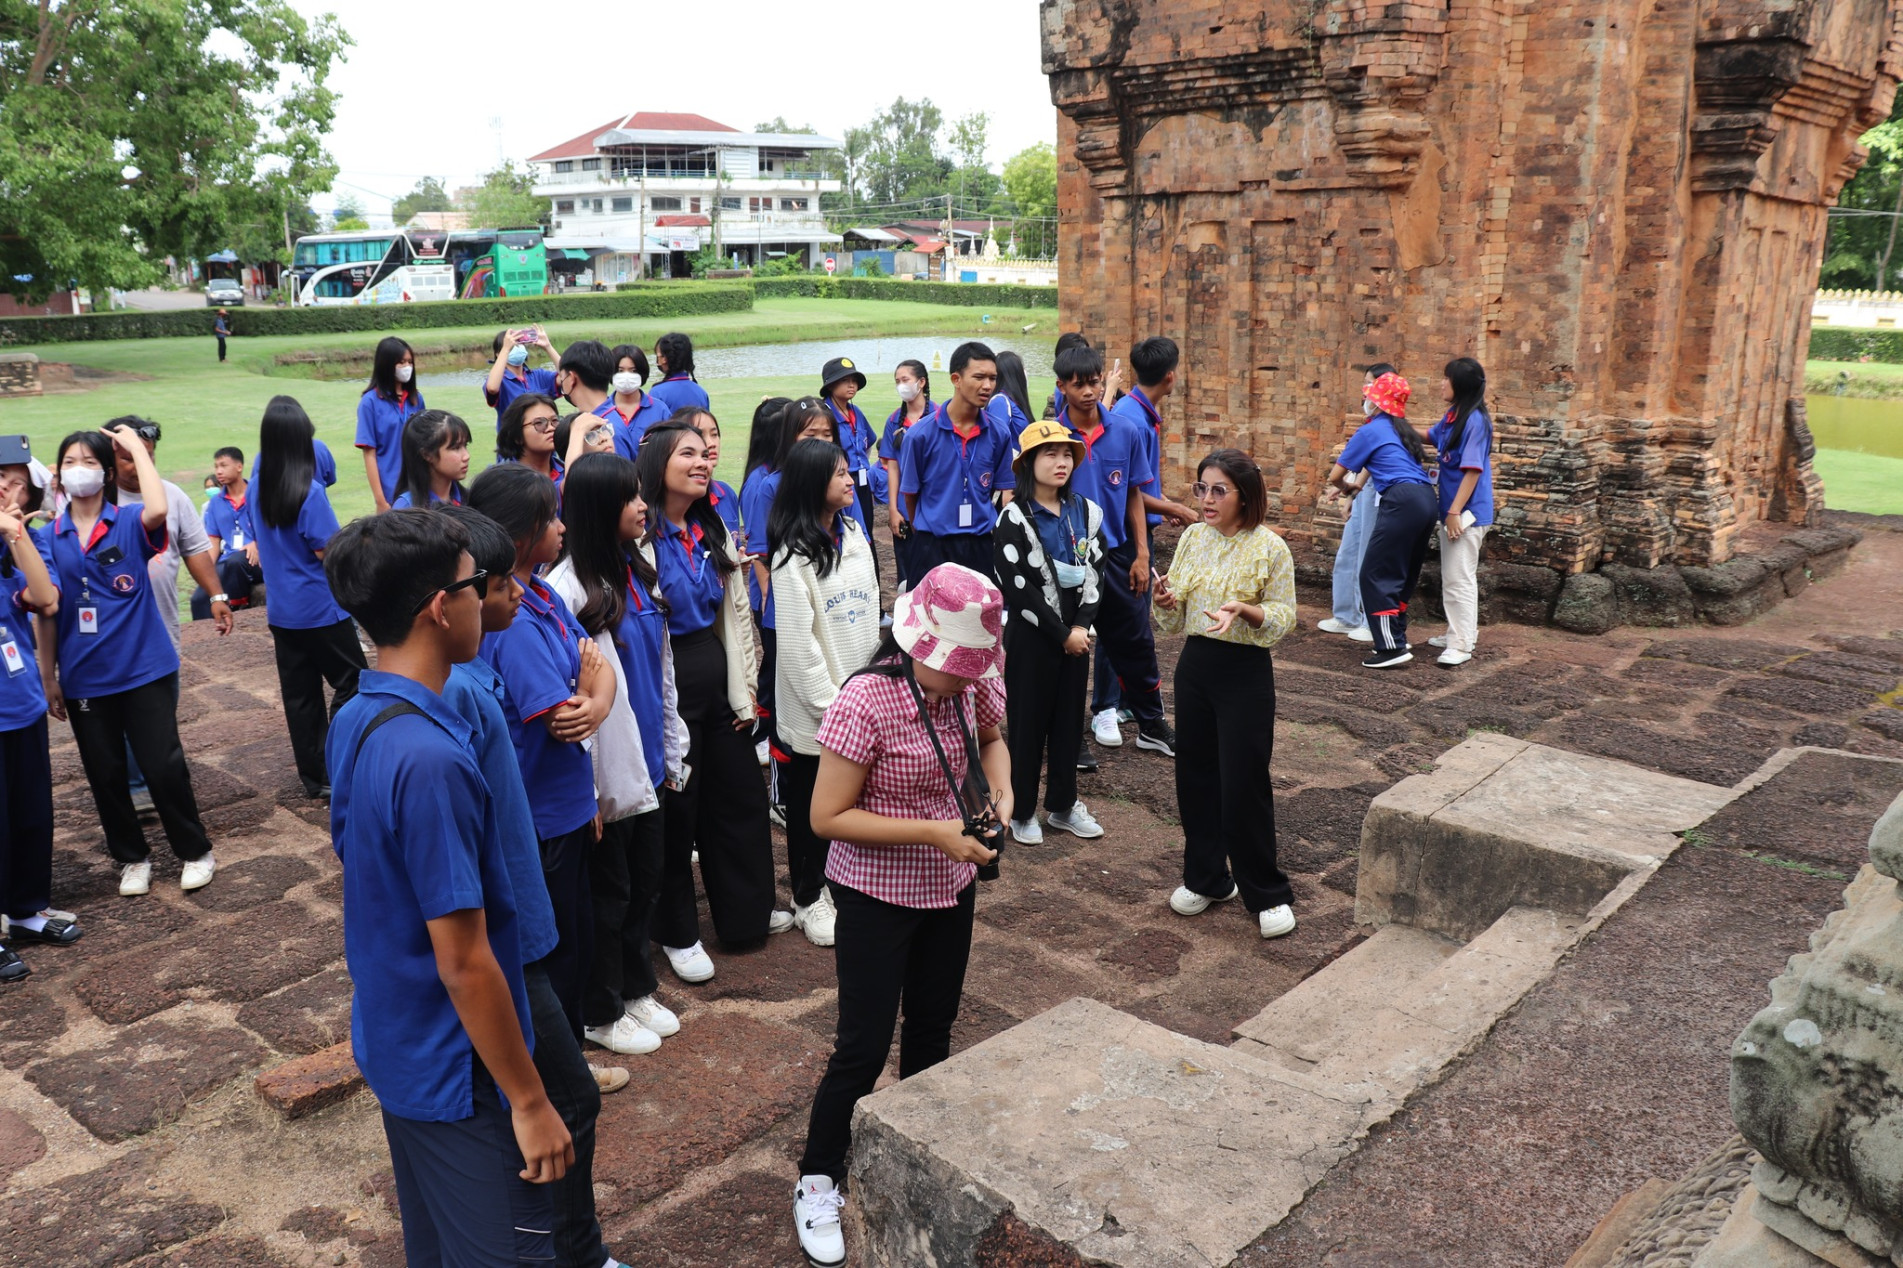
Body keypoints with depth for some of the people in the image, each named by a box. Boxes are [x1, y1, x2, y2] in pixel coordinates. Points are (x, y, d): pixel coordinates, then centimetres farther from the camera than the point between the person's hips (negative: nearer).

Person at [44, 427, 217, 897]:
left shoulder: (129, 523, -4)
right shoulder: (51, 537, 4)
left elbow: (157, 510, -29)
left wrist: (136, 447, -18)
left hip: (145, 668, -3)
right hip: (84, 678, 3)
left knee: (163, 766, 0)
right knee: (105, 774, 11)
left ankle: (196, 852, 17)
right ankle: (132, 858, 29)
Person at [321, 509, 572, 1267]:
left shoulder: (354, 723, -1)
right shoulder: (430, 760, -29)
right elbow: (464, 962, -25)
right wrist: (529, 1102, -17)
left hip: (393, 1042, 9)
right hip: (457, 1070, -9)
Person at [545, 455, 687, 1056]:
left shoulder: (637, 572, 6)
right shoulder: (569, 589, -20)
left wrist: (671, 751, 14)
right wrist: (586, 785, -20)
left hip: (647, 764, 7)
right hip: (606, 773, -7)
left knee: (645, 882, 19)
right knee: (608, 893, 9)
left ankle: (637, 990, 38)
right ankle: (601, 1012, 27)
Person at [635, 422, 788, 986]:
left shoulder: (714, 531, 8)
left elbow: (735, 611, 11)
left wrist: (744, 688, 8)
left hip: (715, 673, 7)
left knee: (740, 795, 16)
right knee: (676, 809, 6)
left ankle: (746, 912, 35)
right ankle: (677, 933, 24)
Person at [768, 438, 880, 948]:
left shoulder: (856, 538, 7)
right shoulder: (794, 557, -16)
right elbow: (796, 642, -17)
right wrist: (830, 704, -15)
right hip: (813, 708, -6)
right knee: (811, 801, 8)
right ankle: (809, 897, 25)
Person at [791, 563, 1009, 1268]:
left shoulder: (974, 684, -10)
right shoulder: (865, 702, -27)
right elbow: (827, 817, -23)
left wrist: (1001, 793, -8)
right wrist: (934, 832, -27)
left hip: (951, 889, 6)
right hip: (876, 897, -6)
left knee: (932, 1030, 20)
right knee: (863, 1049, 2)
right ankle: (818, 1182, 26)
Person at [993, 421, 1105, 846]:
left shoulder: (1086, 512, 5)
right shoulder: (1015, 519, -11)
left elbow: (1095, 572, 3)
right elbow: (1019, 588, -16)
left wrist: (1081, 626, -10)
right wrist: (1061, 633, -14)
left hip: (1076, 633, 5)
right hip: (1030, 635, -5)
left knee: (1070, 719, 13)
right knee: (1027, 722, 4)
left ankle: (1063, 804, 27)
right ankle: (1021, 810, 18)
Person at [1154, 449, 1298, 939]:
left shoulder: (1270, 547, -10)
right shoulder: (1191, 538, 4)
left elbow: (1285, 618, -8)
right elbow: (1174, 622, 7)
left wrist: (1246, 610, -26)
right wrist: (1166, 601, -16)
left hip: (1246, 673, -5)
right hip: (1195, 665, 5)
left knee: (1243, 784, -2)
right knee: (1195, 776, 12)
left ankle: (1268, 894, 15)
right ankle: (1206, 877, 29)